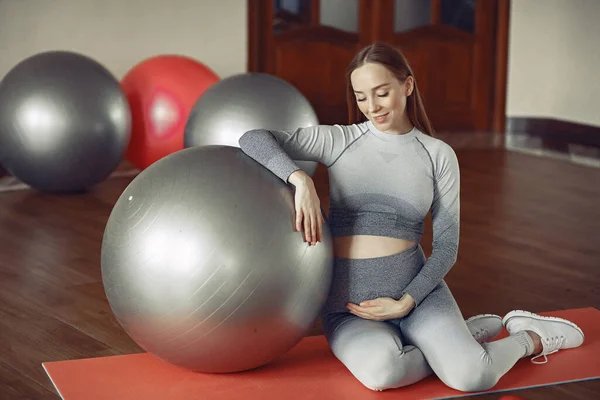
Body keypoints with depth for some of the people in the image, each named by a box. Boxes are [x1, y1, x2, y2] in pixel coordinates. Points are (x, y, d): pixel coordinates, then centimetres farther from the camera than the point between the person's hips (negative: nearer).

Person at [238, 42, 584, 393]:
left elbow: (447, 245, 5)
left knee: (472, 376, -28)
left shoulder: (439, 156, 4)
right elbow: (253, 139, -4)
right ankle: (462, 340, -4)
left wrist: (405, 303, -9)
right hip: (348, 306, 0)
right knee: (381, 370, -35)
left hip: (416, 291, 0)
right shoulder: (338, 140, 3)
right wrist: (301, 179, -21)